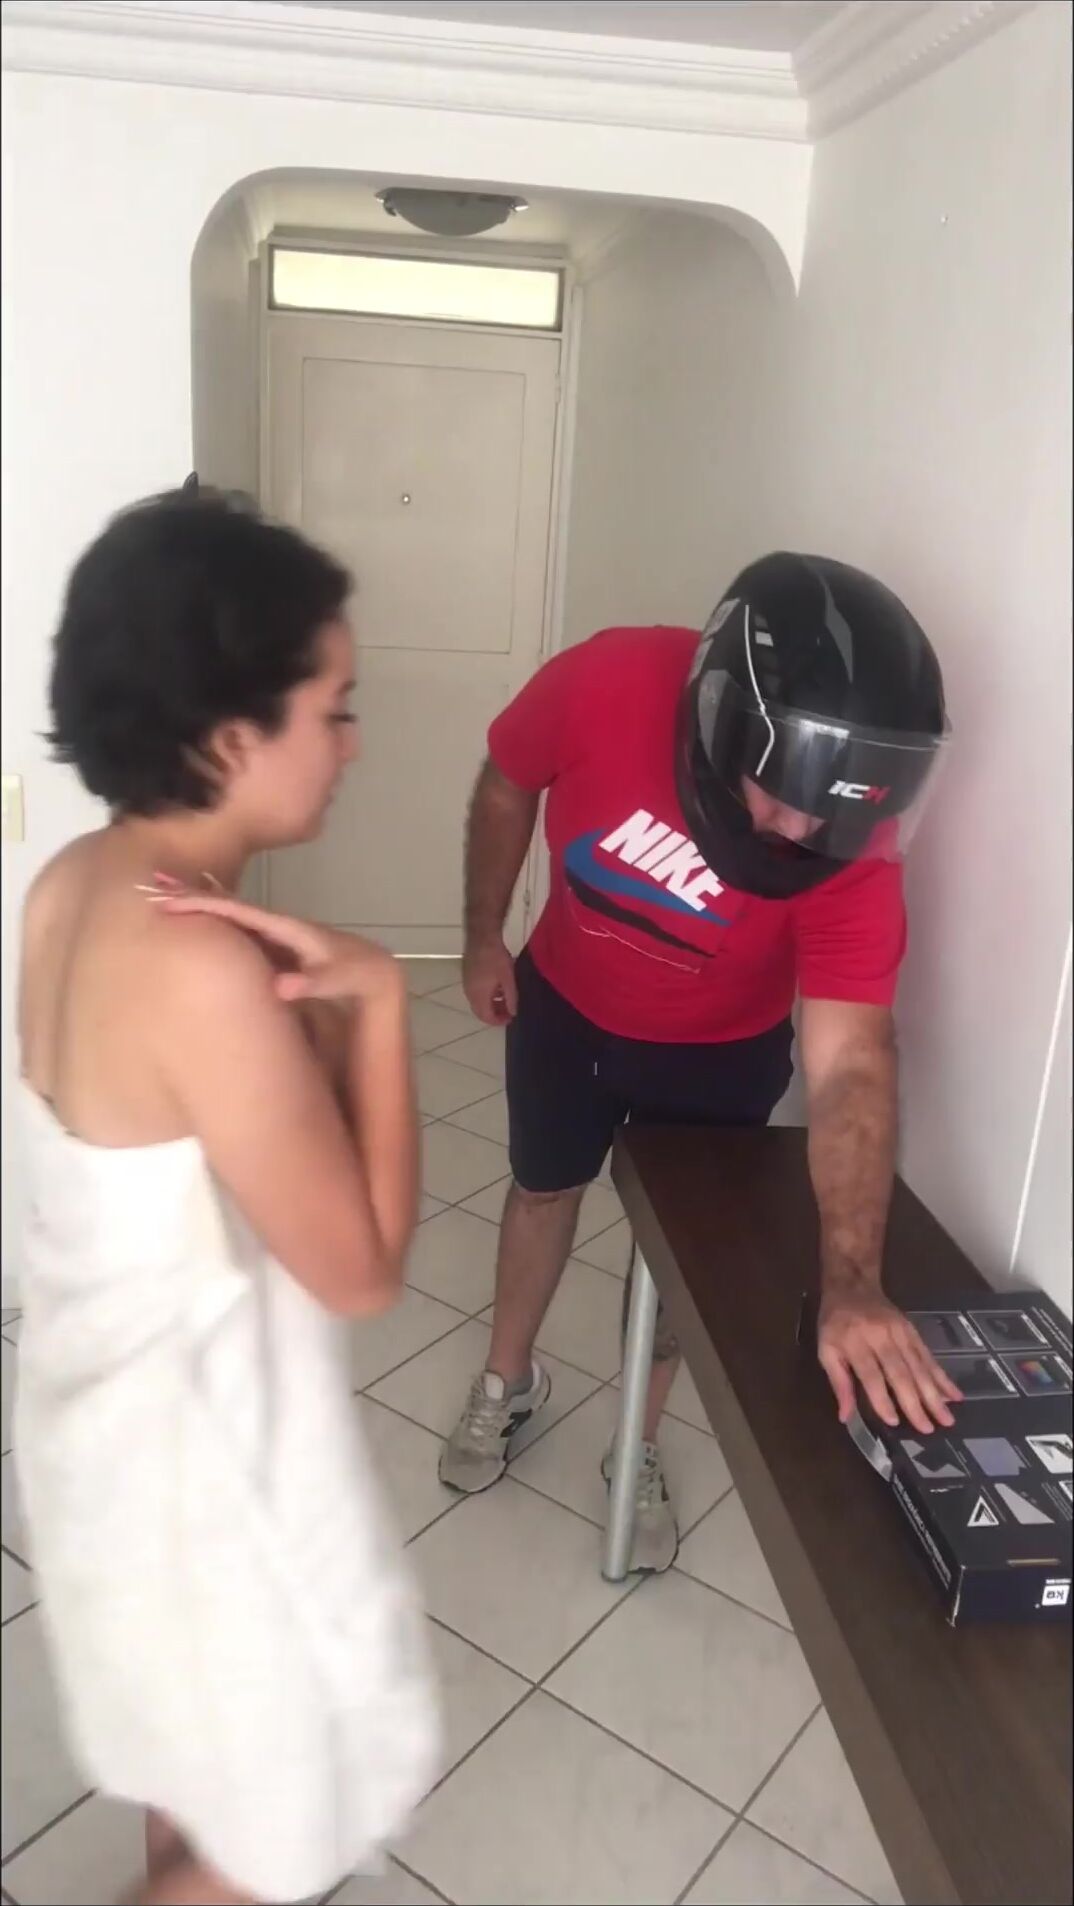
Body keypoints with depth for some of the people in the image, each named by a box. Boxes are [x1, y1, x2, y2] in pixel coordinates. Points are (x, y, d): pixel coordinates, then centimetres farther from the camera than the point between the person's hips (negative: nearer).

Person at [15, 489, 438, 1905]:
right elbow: (360, 1268, -24)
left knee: (189, 1708, 34)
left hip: (114, 1393, 9)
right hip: (202, 1432, -9)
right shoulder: (199, 965, -33)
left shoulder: (79, 886, -5)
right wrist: (375, 995, -22)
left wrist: (312, 996, -12)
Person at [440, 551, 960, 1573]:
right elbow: (507, 788, -11)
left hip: (717, 1053, -1)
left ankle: (638, 1449, 41)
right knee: (544, 1187, 21)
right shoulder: (604, 684, -34)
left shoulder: (849, 836, -36)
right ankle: (508, 1381, 48)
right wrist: (483, 937, -2)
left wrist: (851, 1286, -51)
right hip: (565, 1004, 2)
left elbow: (848, 1064, -41)